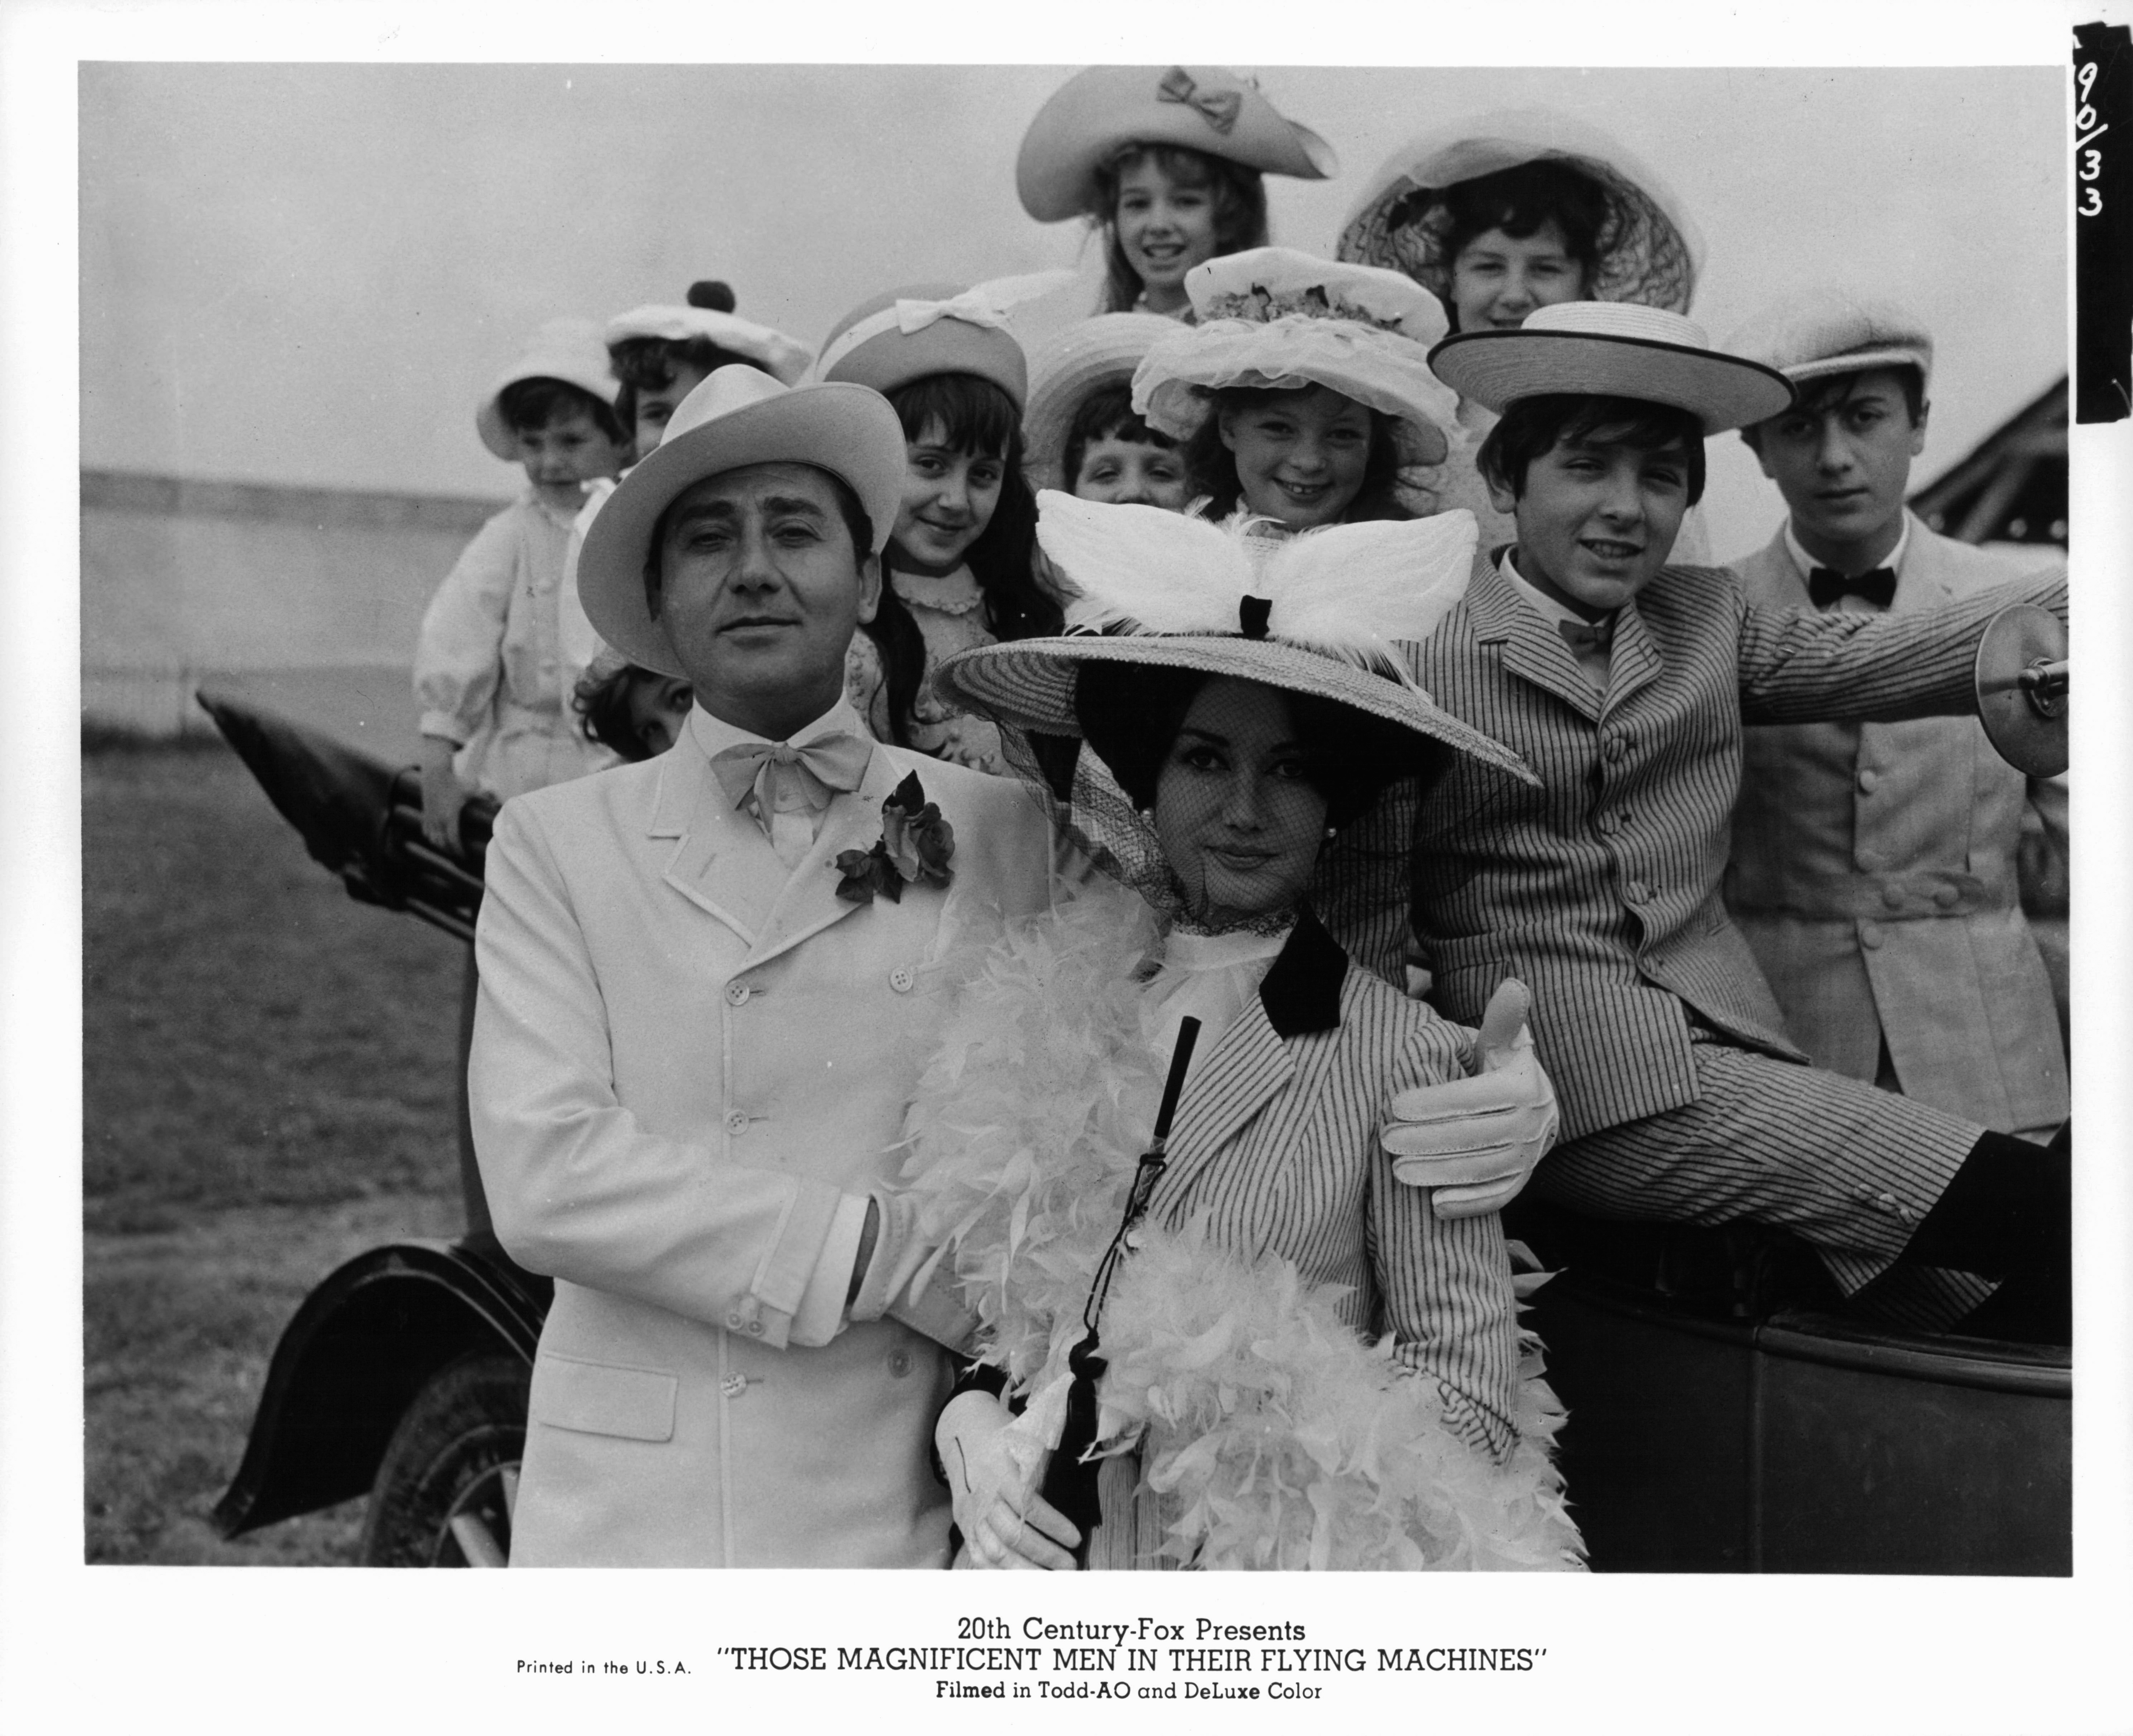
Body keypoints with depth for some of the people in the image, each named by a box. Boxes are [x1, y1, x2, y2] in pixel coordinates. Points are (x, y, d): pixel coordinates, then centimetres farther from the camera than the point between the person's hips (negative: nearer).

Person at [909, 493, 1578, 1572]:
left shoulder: (1398, 1053, -13)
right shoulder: (1048, 1003, -3)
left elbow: (1468, 1383, -9)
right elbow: (977, 1291, 6)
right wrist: (969, 1420, -11)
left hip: (1298, 1559, -2)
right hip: (1050, 1554, 3)